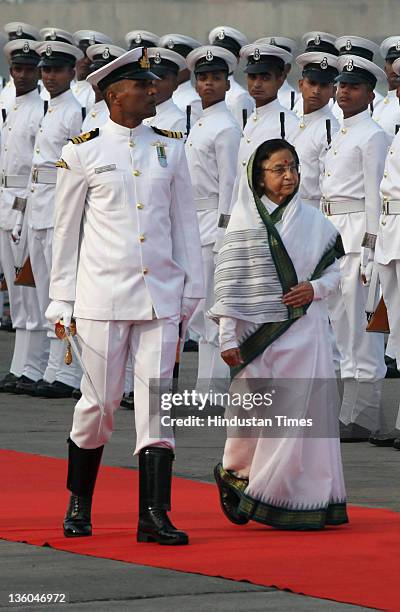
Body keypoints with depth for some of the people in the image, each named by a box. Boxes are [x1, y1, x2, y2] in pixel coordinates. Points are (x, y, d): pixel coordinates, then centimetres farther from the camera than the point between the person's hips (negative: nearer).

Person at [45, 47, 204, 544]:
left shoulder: (169, 149, 9)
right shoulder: (83, 152, -1)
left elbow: (184, 223, 13)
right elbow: (66, 229, 4)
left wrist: (190, 290, 10)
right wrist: (62, 301, 3)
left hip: (160, 295, 3)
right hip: (103, 295, -3)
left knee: (157, 402, -2)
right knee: (99, 403, 2)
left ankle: (154, 515, -2)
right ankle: (79, 504, 22)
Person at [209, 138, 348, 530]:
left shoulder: (312, 221, 7)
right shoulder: (244, 222, -1)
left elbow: (333, 269, 15)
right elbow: (229, 282, -2)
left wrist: (315, 289, -7)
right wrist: (227, 337, -6)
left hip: (304, 332, 2)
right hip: (260, 332, -2)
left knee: (301, 411, -1)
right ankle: (233, 471, 26)